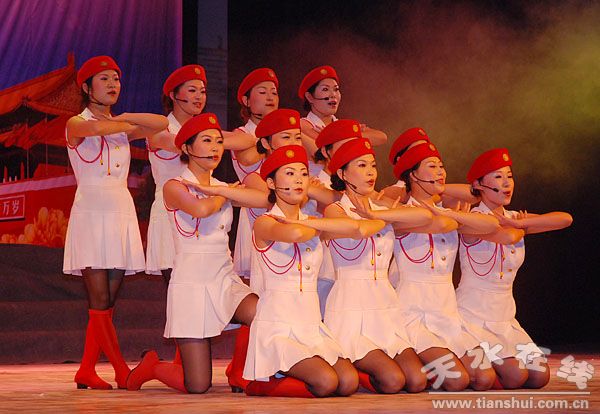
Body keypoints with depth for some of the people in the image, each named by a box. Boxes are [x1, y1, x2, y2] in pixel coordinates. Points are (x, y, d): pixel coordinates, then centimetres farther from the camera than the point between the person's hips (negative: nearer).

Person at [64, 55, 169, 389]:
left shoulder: (122, 129, 18)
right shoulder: (76, 124, 3)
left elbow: (162, 123, 0)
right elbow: (95, 129, -22)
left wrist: (121, 118, -6)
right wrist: (124, 125, -4)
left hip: (122, 214, 5)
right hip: (92, 214, -5)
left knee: (108, 303, 1)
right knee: (99, 302, -10)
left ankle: (87, 371, 5)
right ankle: (123, 373, -9)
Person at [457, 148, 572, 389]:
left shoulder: (513, 218, 9)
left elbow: (566, 219, -5)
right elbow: (508, 237, -33)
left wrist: (517, 223, -14)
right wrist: (521, 228, -8)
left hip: (505, 318, 7)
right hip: (473, 316, -7)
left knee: (540, 376, -5)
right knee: (516, 376, -21)